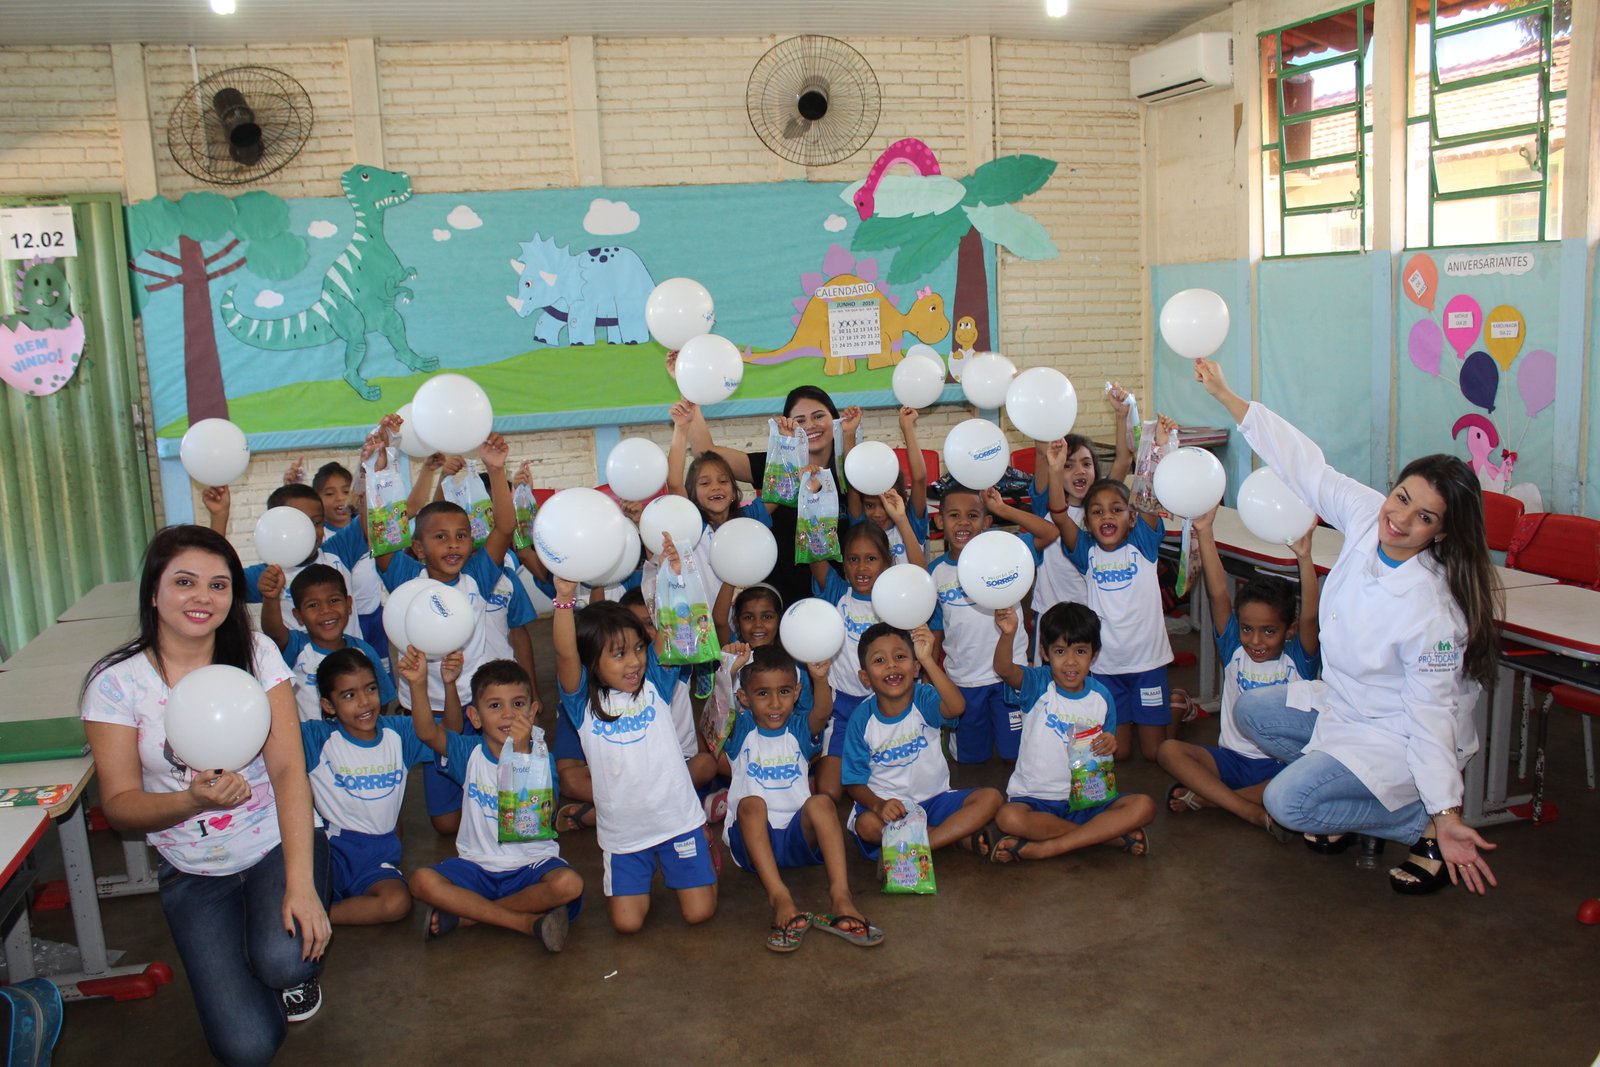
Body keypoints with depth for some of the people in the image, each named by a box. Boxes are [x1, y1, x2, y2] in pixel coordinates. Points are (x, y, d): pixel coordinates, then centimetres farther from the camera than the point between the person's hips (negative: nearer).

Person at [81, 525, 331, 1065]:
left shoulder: (256, 654, -7)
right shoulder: (117, 682, -8)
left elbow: (288, 768, -13)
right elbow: (118, 803, -7)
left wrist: (300, 882, -24)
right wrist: (193, 800, -30)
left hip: (277, 844, 0)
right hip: (194, 873, 0)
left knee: (283, 960, -30)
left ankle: (294, 966, 8)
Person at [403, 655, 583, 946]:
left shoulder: (541, 759, -6)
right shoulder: (470, 752, 0)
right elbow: (427, 732, -19)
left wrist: (521, 752, -29)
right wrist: (418, 684, -36)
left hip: (531, 865, -1)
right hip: (477, 865, 2)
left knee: (569, 884, -32)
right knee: (423, 881, -26)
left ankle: (465, 913, -15)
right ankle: (528, 921, -21)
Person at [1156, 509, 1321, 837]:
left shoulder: (1298, 660, -4)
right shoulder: (1234, 650, 1)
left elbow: (1310, 615, -23)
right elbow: (1218, 594, -11)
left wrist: (1304, 558, -38)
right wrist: (1204, 532, -23)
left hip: (1282, 765, -2)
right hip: (1232, 759, 2)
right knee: (1169, 750, -22)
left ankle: (1203, 796, -23)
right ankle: (1254, 813, -28)